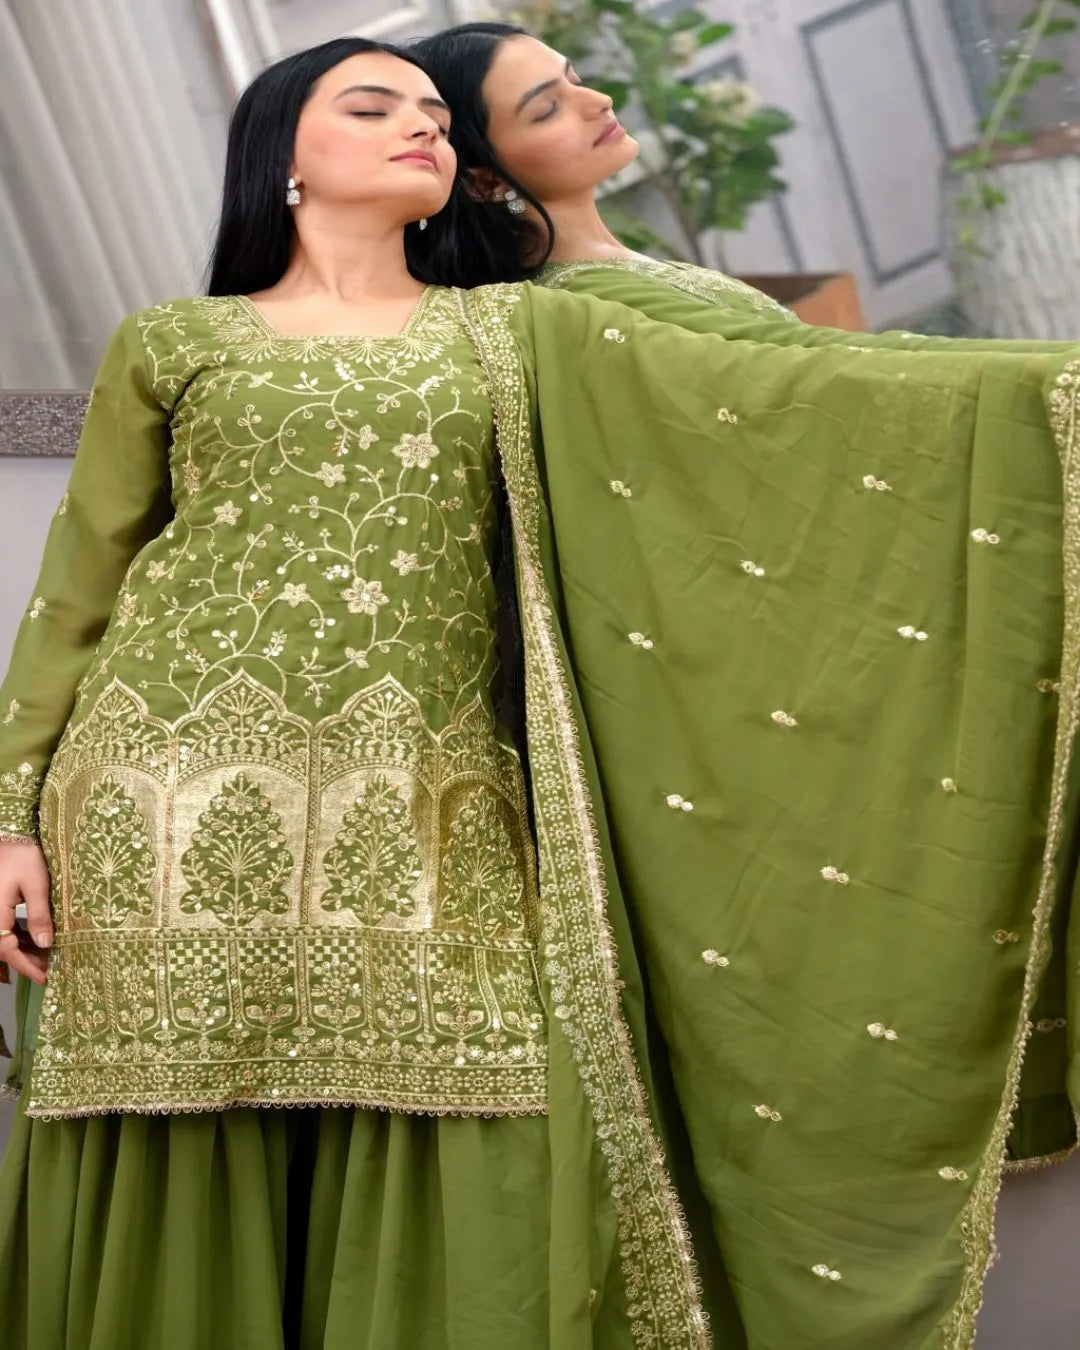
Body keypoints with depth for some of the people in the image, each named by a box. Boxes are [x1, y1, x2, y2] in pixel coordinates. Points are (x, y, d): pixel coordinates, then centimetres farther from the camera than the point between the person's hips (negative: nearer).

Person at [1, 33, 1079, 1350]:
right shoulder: (173, 342, 16)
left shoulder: (518, 336, 18)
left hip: (418, 830, 1)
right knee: (186, 1210, -2)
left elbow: (769, 397, 8)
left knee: (444, 1226, -7)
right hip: (182, 819, -1)